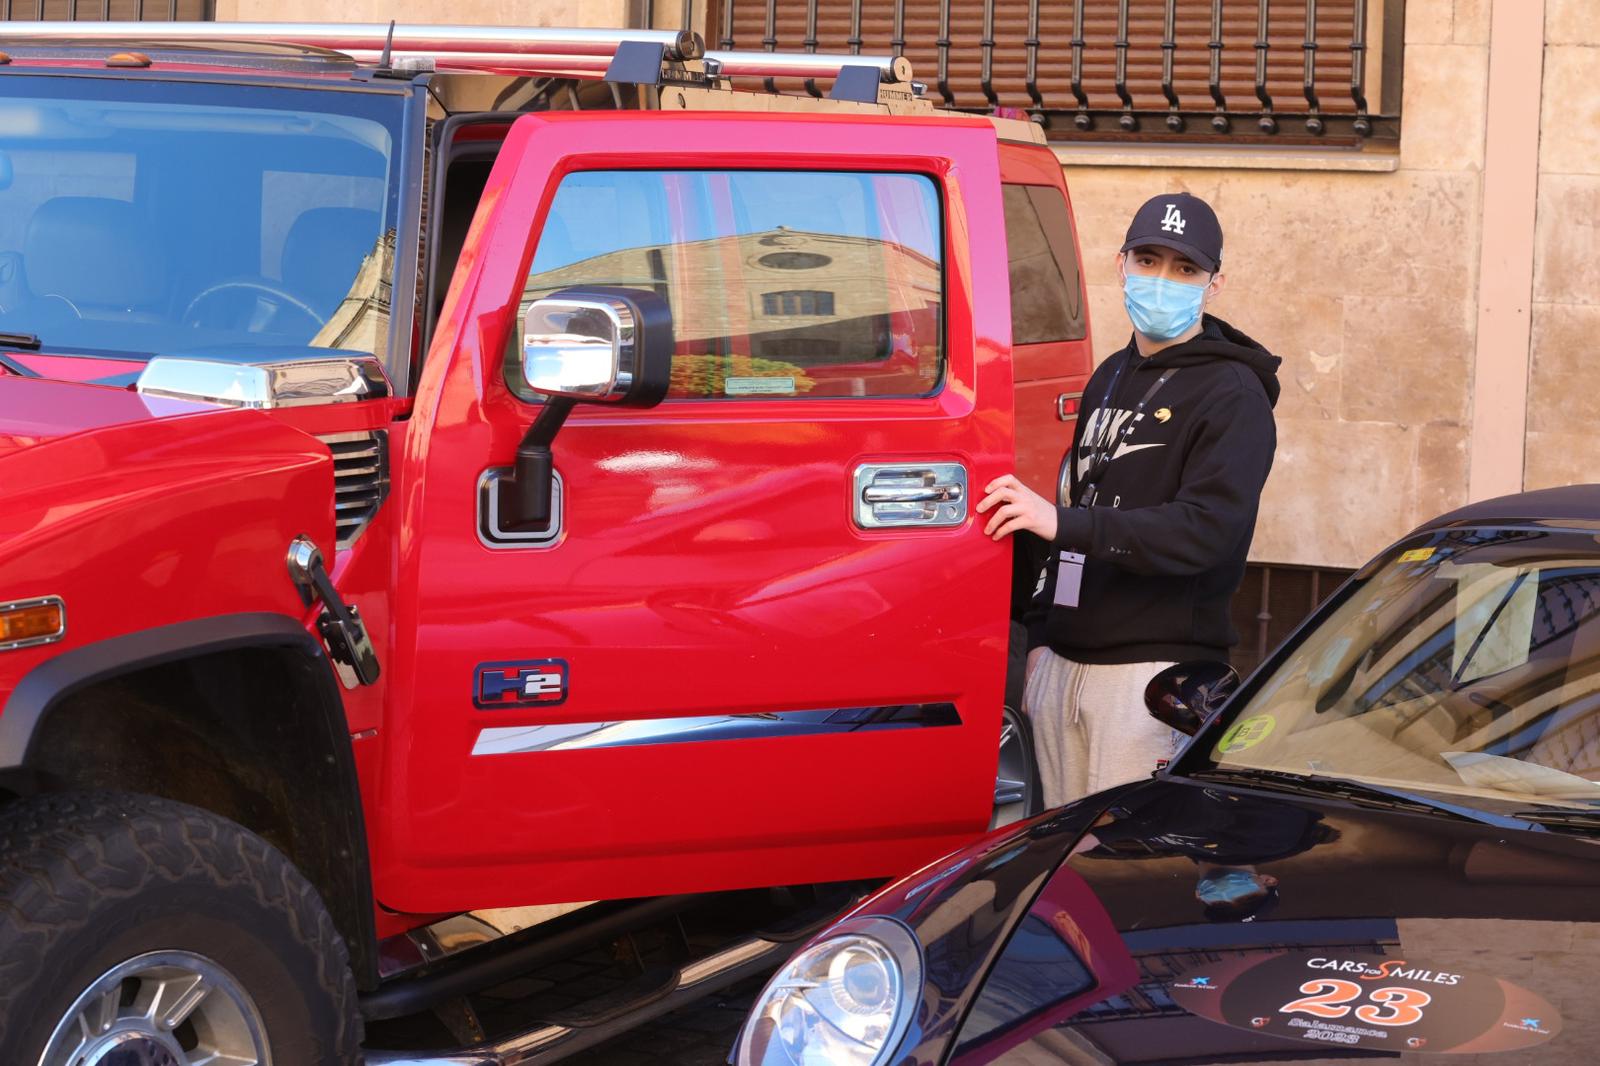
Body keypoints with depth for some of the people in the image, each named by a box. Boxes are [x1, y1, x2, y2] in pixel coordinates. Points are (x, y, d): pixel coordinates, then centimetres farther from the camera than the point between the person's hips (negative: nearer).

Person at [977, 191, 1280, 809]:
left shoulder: (1232, 394, -7)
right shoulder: (1111, 378, 19)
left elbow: (1205, 530, -21)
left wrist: (1065, 524, -26)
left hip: (1154, 670, -8)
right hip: (1063, 663, 8)